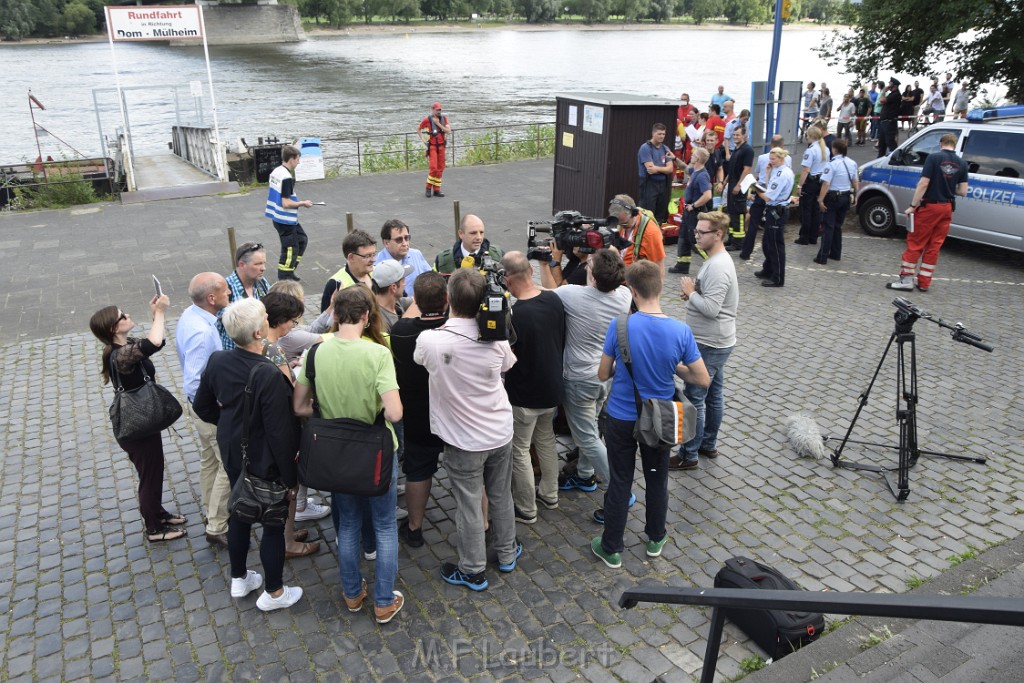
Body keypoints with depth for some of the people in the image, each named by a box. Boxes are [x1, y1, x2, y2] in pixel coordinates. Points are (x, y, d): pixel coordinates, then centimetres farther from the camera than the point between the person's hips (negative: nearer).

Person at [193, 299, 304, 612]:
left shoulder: (217, 361, -10)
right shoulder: (269, 375, -31)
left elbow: (202, 406, 5)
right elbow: (279, 432, -26)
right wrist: (290, 476, -15)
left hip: (233, 454, 7)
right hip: (265, 462, -7)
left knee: (239, 514, 25)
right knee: (273, 525, 12)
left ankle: (239, 579, 45)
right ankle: (273, 593, 30)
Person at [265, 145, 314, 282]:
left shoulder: (276, 171, 6)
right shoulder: (287, 177, -22)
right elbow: (286, 203, -25)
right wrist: (303, 203, -11)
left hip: (277, 217, 10)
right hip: (286, 220, -10)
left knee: (302, 240, 21)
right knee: (291, 249, -1)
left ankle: (289, 271, 25)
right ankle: (284, 278, 5)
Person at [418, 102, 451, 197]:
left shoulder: (444, 118, 2)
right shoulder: (427, 120, -7)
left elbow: (449, 131, -9)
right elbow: (418, 129, 8)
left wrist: (438, 124, -14)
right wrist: (423, 140, -2)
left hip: (441, 146, 4)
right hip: (432, 146, -4)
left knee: (440, 168, 4)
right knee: (433, 168, -14)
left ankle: (436, 190, 11)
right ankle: (429, 187, 4)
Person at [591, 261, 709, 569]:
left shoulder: (619, 326, -20)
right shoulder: (681, 331, -16)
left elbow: (603, 374, -10)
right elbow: (703, 380, -10)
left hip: (621, 419, -1)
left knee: (620, 482, 12)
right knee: (657, 480, 21)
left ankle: (611, 549, 26)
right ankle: (655, 538, 41)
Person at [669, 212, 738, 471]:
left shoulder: (717, 267, -23)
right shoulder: (716, 260, 11)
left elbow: (711, 308, -28)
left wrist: (690, 292, -15)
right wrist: (693, 293, 3)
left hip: (709, 346, -11)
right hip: (715, 343, 11)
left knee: (694, 399, -4)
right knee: (713, 395, 19)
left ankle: (688, 456, 5)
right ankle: (709, 444, 32)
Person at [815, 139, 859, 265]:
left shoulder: (832, 164, -18)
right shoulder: (852, 163, 4)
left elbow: (826, 184, -23)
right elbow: (855, 181, 10)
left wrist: (821, 200, -21)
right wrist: (855, 196, 20)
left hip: (833, 198, -7)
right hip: (845, 197, 7)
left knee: (828, 227, -5)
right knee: (838, 226, 17)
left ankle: (822, 257, -6)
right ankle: (836, 254, 23)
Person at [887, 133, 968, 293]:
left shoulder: (934, 158, -11)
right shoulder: (962, 164, 3)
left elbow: (923, 184, -16)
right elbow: (963, 191, 2)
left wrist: (913, 205, -12)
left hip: (929, 206, -5)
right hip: (947, 208, 5)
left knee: (915, 243, 3)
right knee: (934, 246, 9)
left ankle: (906, 279, 2)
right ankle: (924, 283, 13)